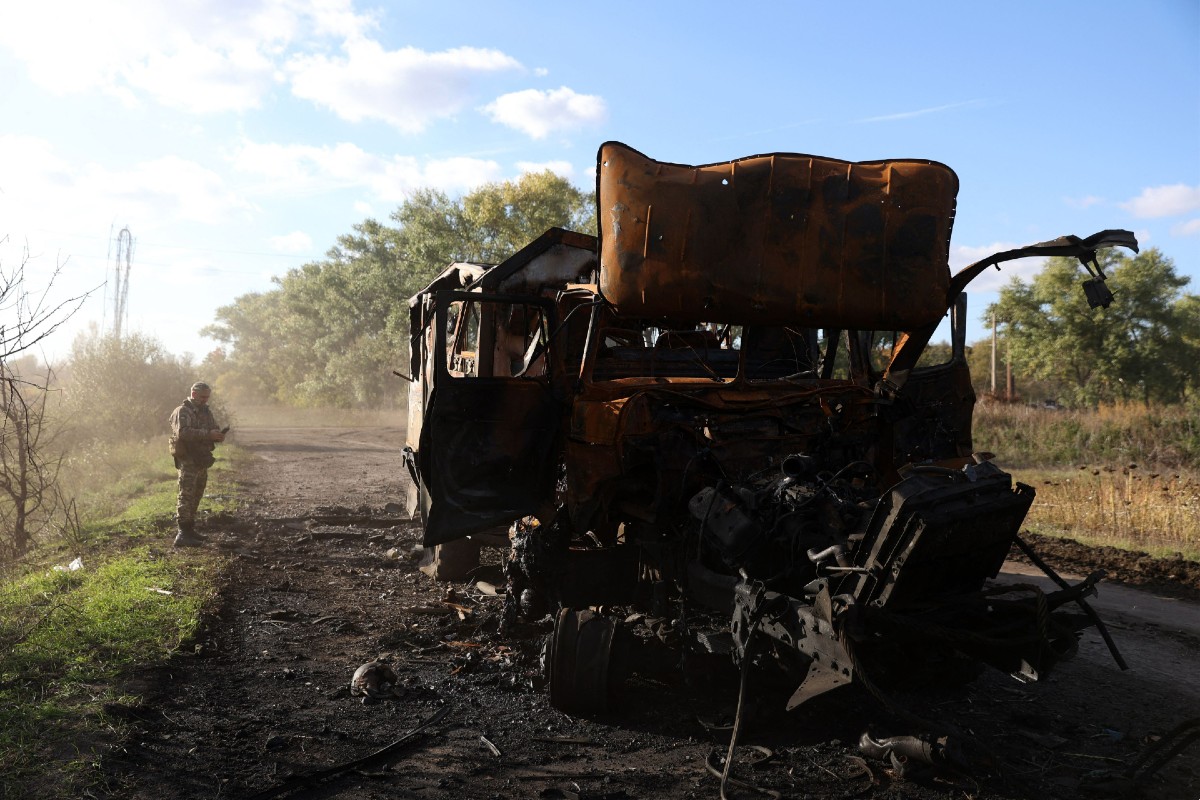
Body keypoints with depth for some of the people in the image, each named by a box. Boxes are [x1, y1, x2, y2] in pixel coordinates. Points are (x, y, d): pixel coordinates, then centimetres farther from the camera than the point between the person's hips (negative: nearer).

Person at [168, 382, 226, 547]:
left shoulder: (207, 412, 14)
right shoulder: (182, 412, -11)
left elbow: (214, 429, 17)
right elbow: (183, 432, -26)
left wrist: (219, 435, -7)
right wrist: (207, 434, -32)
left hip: (202, 461, 8)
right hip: (188, 461, -8)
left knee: (196, 497, 13)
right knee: (186, 496, -11)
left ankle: (188, 530, 22)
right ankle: (183, 534, -13)